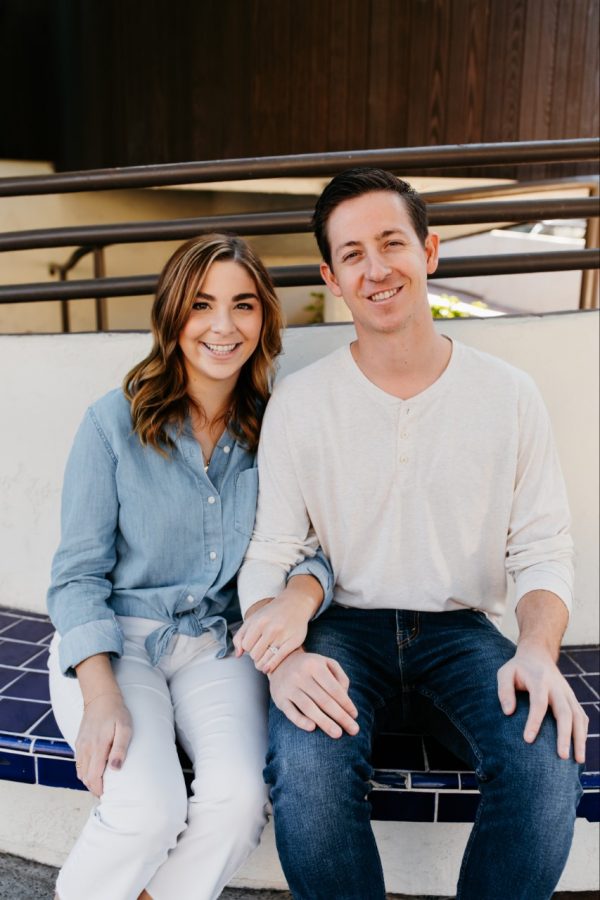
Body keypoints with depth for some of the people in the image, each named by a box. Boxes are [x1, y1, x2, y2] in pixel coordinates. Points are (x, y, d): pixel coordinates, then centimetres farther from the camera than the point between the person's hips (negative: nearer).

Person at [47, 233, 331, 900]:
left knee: (240, 796, -22)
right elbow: (78, 573, -5)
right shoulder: (114, 421, -6)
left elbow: (309, 549, 1)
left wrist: (298, 597, -22)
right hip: (113, 639, -2)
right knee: (148, 808, -23)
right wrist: (101, 696, -17)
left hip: (218, 645, 2)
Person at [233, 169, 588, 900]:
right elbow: (267, 557, -3)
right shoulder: (298, 402, -2)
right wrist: (281, 654, -22)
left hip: (461, 629, 2)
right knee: (306, 765, -30)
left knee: (548, 762, -26)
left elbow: (542, 550, 2)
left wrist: (538, 650, -17)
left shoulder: (507, 394, 1)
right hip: (343, 626, 0)